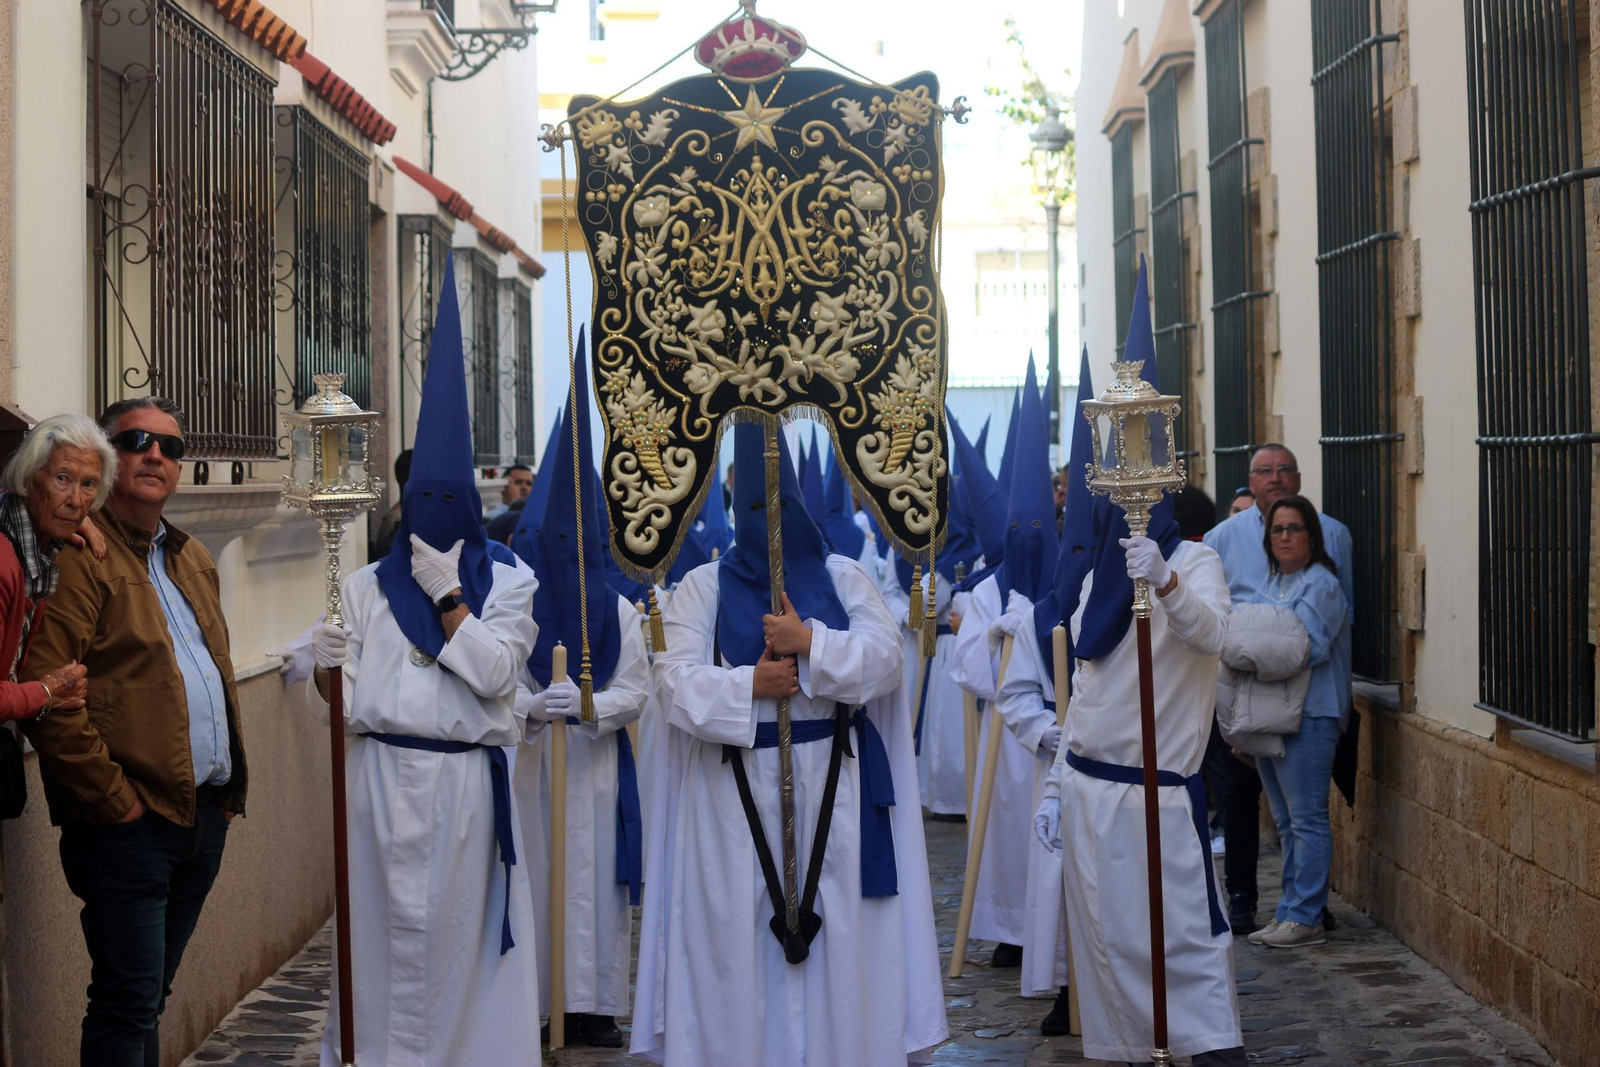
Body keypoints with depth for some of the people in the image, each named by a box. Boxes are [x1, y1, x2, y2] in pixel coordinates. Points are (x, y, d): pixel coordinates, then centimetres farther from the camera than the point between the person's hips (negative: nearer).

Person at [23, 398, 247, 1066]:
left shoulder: (193, 560, 17)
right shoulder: (78, 557, -10)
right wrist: (114, 801, -16)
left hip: (205, 813, 8)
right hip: (131, 824, -8)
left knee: (149, 996, 15)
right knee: (127, 1003, -5)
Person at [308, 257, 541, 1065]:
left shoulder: (508, 582, 4)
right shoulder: (367, 586, 9)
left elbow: (496, 673, -10)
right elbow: (337, 696, 6)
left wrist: (446, 594, -11)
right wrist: (329, 665, -16)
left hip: (465, 779, -2)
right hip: (379, 773, 2)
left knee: (459, 928, 3)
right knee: (383, 925, 5)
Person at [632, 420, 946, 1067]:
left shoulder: (843, 577, 9)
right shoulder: (704, 587, 6)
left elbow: (885, 657, -5)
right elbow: (676, 681, -4)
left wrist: (809, 641, -18)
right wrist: (750, 685, -18)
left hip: (830, 790, 1)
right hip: (738, 792, 0)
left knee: (837, 929, 2)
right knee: (740, 933, 1)